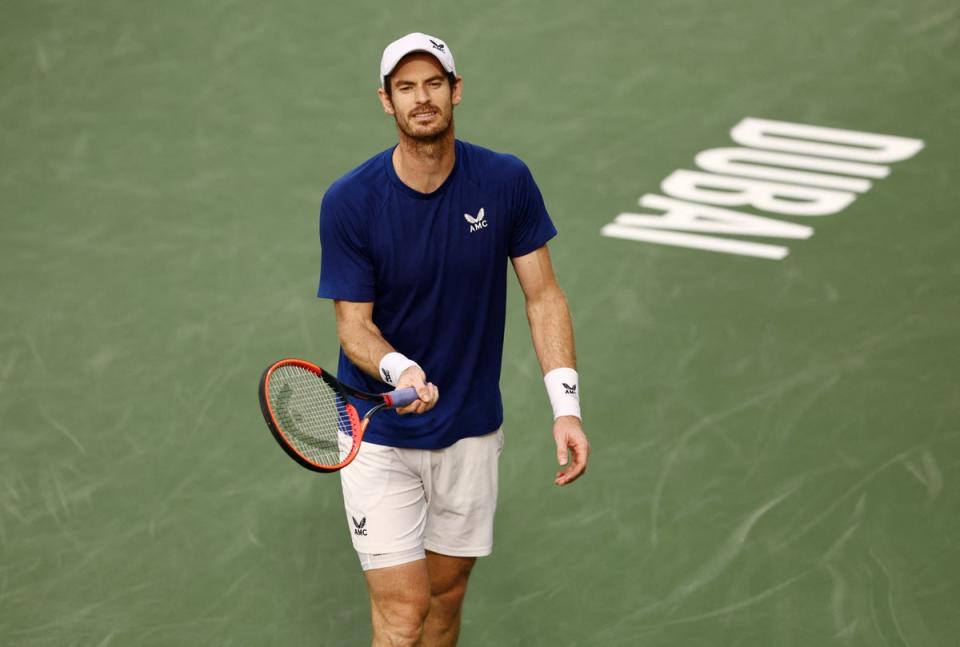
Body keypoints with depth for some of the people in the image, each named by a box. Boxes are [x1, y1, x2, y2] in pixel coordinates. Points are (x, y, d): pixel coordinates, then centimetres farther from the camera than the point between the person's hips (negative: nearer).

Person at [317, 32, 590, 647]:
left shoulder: (507, 182, -9)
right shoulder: (349, 201, -16)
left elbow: (542, 295, -3)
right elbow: (354, 324, -14)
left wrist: (566, 406, -13)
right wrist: (398, 371, -36)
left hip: (472, 432, 3)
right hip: (381, 436, -3)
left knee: (446, 597, 16)